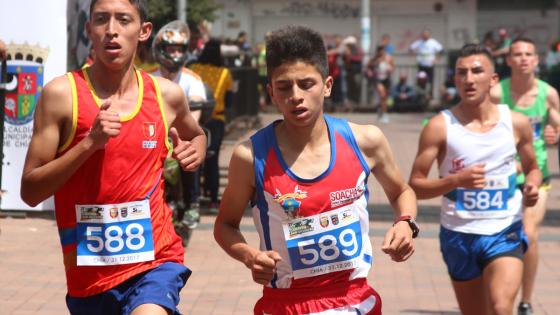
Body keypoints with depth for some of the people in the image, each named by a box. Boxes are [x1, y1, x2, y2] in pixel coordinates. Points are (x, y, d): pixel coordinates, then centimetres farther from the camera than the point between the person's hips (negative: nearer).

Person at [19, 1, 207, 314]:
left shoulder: (166, 95, 2)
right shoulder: (62, 94, -7)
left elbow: (196, 134, 27)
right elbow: (30, 191, -10)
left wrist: (196, 151, 4)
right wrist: (89, 143, -20)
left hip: (155, 258, 0)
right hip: (89, 272, 0)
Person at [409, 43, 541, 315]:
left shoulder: (516, 123, -1)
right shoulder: (440, 127, -8)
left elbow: (532, 168, 17)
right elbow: (415, 186, -8)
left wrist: (532, 185, -6)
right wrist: (456, 180, -24)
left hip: (505, 234, -1)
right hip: (459, 234, 1)